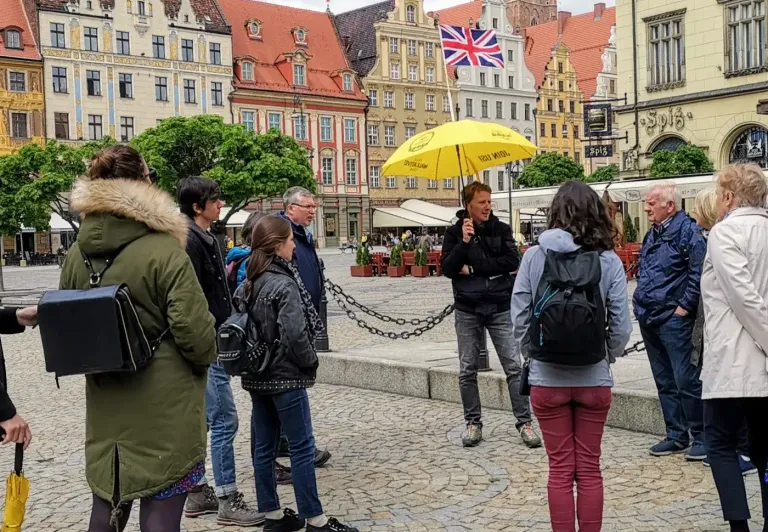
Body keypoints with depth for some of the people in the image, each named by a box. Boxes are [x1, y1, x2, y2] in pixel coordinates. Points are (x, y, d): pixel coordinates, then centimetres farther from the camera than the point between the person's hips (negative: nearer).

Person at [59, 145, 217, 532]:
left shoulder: (77, 254, 2)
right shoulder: (164, 250, -16)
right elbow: (194, 331, -18)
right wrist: (206, 356, 3)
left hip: (105, 408, 6)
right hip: (165, 410, -6)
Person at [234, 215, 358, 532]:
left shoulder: (248, 283, 8)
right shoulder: (284, 283, -16)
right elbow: (294, 334, -22)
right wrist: (310, 362, -8)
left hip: (256, 375, 8)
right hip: (284, 376, -8)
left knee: (263, 446, 11)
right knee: (302, 447, -1)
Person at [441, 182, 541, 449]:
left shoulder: (501, 229, 2)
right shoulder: (455, 233, 3)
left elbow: (512, 261, -11)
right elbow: (447, 269, -7)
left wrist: (473, 268, -11)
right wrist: (464, 242, -19)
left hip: (500, 308, -1)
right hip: (468, 310, 1)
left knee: (514, 366, -3)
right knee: (467, 370, 6)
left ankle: (524, 422, 4)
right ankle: (473, 423, 18)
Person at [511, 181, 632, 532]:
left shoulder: (534, 256, -6)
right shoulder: (609, 261, -7)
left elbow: (520, 318, -5)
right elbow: (621, 326, -7)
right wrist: (607, 358, 10)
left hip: (547, 378, 0)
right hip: (594, 378, 0)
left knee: (560, 470, 10)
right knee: (589, 469, 13)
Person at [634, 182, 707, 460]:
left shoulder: (687, 231, -10)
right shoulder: (652, 235, 16)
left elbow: (699, 272, -17)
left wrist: (685, 306, -15)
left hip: (674, 319, -9)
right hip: (649, 319, 9)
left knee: (686, 380, -6)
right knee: (664, 382, 13)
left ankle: (701, 437, 4)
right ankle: (676, 435, 22)